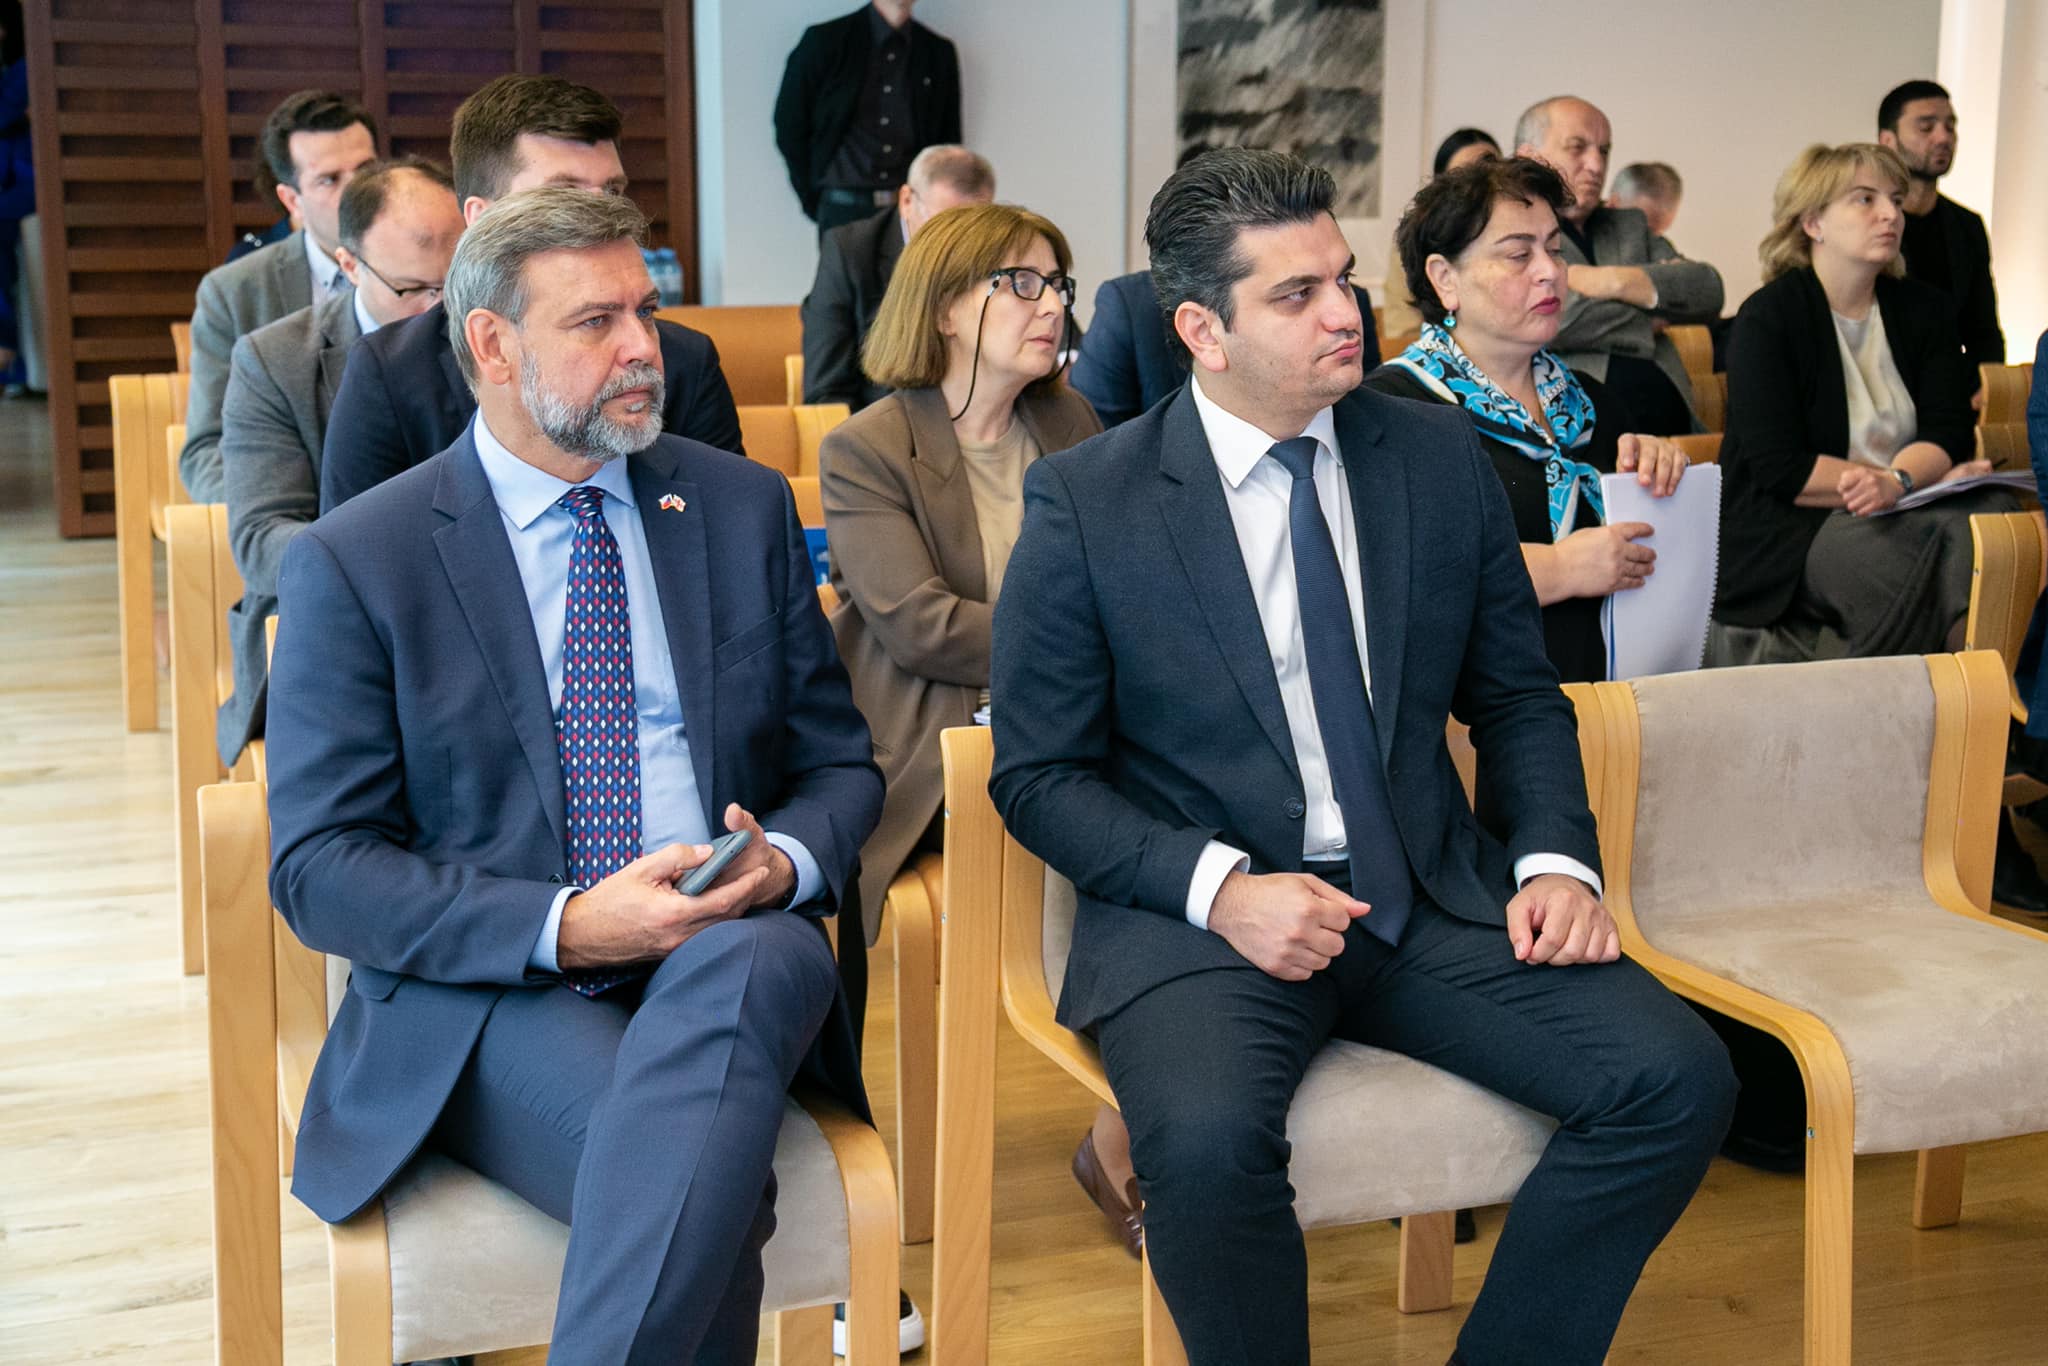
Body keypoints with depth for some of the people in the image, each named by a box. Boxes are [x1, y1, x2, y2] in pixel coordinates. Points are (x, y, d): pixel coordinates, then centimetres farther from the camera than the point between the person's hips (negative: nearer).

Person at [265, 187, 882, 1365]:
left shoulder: (745, 507, 12)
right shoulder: (355, 563, 1)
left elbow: (840, 761, 16)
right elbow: (319, 869, -3)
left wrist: (785, 861, -9)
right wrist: (565, 924, -17)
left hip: (737, 952, 4)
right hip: (490, 999, -3)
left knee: (762, 959, -35)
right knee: (711, 1179, -34)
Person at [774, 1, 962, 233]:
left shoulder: (939, 53, 8)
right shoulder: (824, 41, 0)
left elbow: (949, 141, 13)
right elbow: (789, 127, 5)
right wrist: (814, 201, 3)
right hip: (845, 209, -2)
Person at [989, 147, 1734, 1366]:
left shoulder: (1440, 455, 7)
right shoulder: (1085, 502, -4)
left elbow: (1519, 698, 15)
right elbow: (1039, 775, -2)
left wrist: (1556, 860, -4)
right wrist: (1219, 888, -17)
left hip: (1434, 900, 4)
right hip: (1203, 914, -4)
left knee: (1678, 1077, -17)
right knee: (1210, 1138, -34)